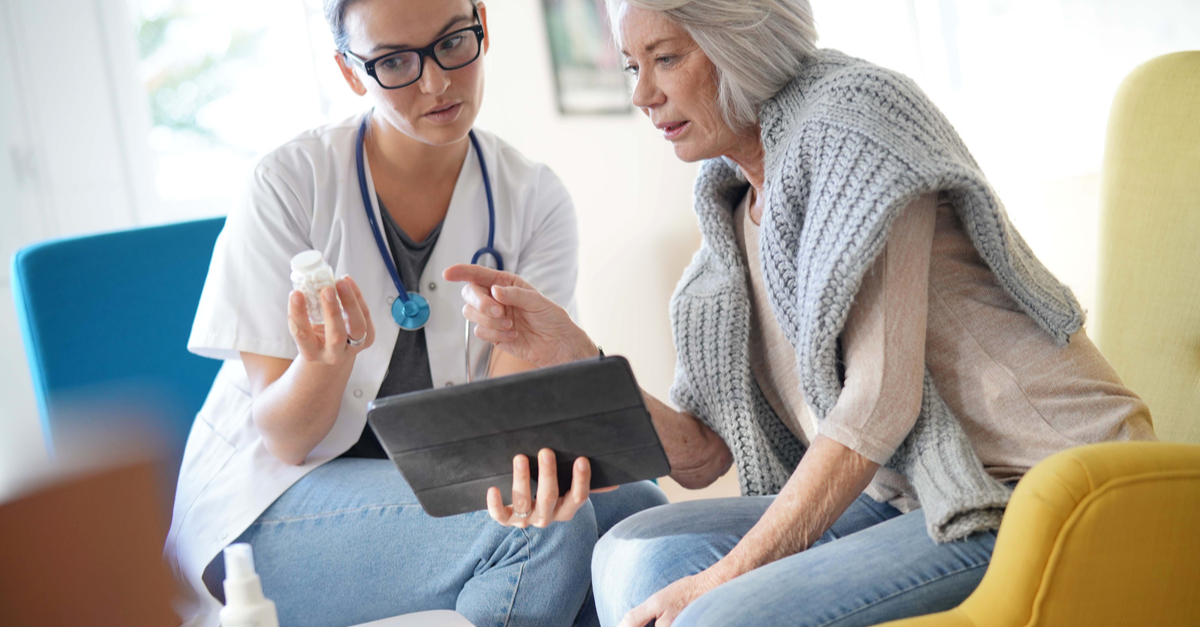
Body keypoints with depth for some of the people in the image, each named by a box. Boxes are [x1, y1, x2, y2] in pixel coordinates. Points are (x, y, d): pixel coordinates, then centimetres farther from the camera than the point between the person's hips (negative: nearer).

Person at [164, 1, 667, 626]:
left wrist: (526, 461, -39)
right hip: (265, 504, -4)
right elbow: (285, 440, -13)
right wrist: (327, 358, -36)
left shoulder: (533, 201, -4)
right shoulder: (290, 183, -14)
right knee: (545, 534, -27)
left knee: (637, 511, -21)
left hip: (431, 485, 4)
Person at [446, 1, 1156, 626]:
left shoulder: (850, 115, -10)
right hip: (912, 496, 8)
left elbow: (880, 402, -18)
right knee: (634, 557, -6)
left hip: (1042, 492, -8)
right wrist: (567, 350, -3)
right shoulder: (736, 212, 14)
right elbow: (703, 457, 9)